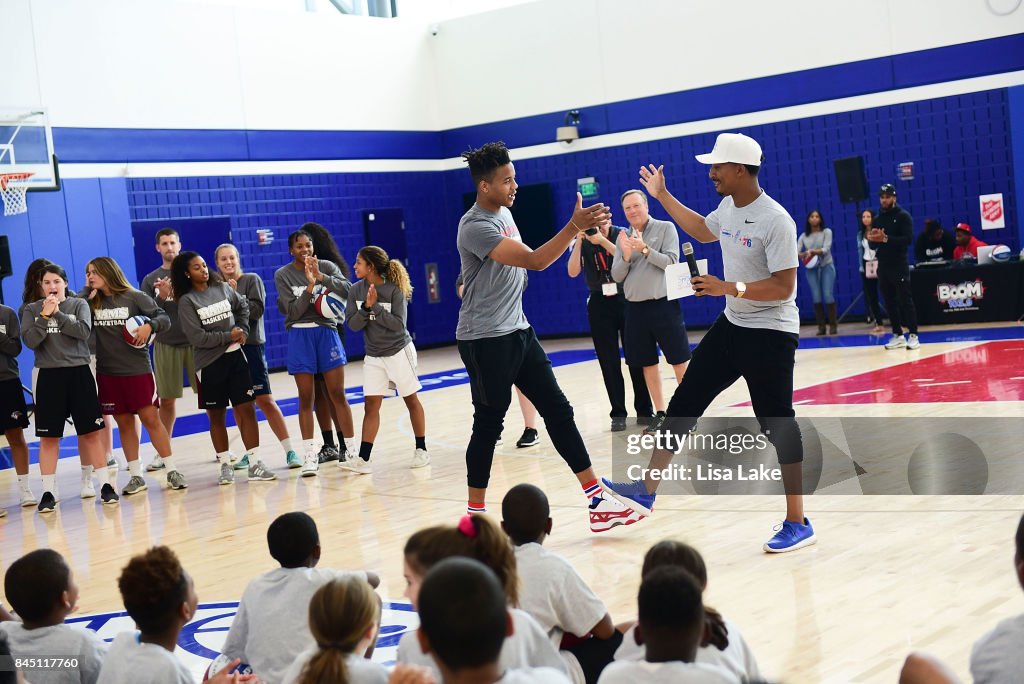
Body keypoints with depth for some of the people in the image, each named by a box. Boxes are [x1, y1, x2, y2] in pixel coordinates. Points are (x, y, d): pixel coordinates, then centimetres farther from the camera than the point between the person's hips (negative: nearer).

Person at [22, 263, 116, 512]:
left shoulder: (79, 304, 5)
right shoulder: (32, 310, 6)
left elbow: (84, 331, -12)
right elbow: (29, 340, -8)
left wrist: (58, 314, -14)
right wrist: (45, 316, -15)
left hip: (79, 373, 0)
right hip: (49, 377, 0)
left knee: (90, 432, 1)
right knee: (48, 437, 2)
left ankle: (104, 485, 6)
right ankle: (48, 492, 7)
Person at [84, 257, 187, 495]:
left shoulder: (134, 297, -4)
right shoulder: (92, 303, 7)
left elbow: (164, 318, -7)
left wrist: (149, 326, -26)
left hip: (138, 369, -4)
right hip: (108, 374, 4)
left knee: (150, 418, -4)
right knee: (124, 423, 8)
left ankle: (172, 471, 3)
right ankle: (135, 476, 14)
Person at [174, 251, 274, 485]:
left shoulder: (222, 288, 4)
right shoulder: (187, 301, -7)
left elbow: (243, 306, 22)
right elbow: (196, 336, -14)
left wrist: (243, 330, 7)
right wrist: (228, 336, -12)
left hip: (235, 356, 3)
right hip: (209, 363, -3)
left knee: (247, 409, -2)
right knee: (217, 416, 7)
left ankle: (254, 463, 2)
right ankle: (225, 465, 18)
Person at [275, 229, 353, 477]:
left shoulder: (326, 266, 1)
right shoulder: (283, 275, -1)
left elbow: (347, 289, -14)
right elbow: (294, 311, -10)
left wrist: (320, 276, -24)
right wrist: (310, 285, -21)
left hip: (326, 332, 1)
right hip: (299, 336, -1)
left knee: (338, 394, 1)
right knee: (306, 398, 0)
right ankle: (309, 455, 3)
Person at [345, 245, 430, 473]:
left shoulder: (394, 290, -15)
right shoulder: (356, 290, -3)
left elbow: (398, 324, -20)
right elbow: (353, 325, -7)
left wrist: (375, 307, -25)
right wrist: (366, 307, -22)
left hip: (399, 351, -4)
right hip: (373, 356, 4)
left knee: (411, 400, 7)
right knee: (371, 405, -2)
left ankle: (421, 450, 19)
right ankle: (363, 459, -5)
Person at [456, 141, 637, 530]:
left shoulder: (504, 212, 10)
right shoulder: (476, 227, -20)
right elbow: (534, 261, -29)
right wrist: (575, 226, -35)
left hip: (518, 331, 9)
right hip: (485, 340, -9)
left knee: (558, 410, 4)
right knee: (489, 424, -1)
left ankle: (598, 502, 5)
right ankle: (475, 514, 14)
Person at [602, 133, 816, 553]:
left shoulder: (774, 220, -21)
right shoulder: (729, 209, 5)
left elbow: (783, 287, -24)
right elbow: (703, 231, 28)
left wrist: (729, 287, -28)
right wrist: (663, 196, 28)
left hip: (770, 334, -9)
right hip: (731, 326, 9)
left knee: (777, 424, -4)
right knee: (684, 403, 10)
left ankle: (797, 524, 7)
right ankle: (646, 492, 20)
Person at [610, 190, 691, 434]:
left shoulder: (666, 228, -2)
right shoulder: (623, 237, 9)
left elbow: (672, 262, -12)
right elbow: (617, 276, 5)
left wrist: (645, 250, -24)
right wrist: (626, 257, -14)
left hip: (664, 304, -4)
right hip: (635, 308, 4)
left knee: (680, 361, -2)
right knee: (647, 364, 9)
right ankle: (660, 414, 18)